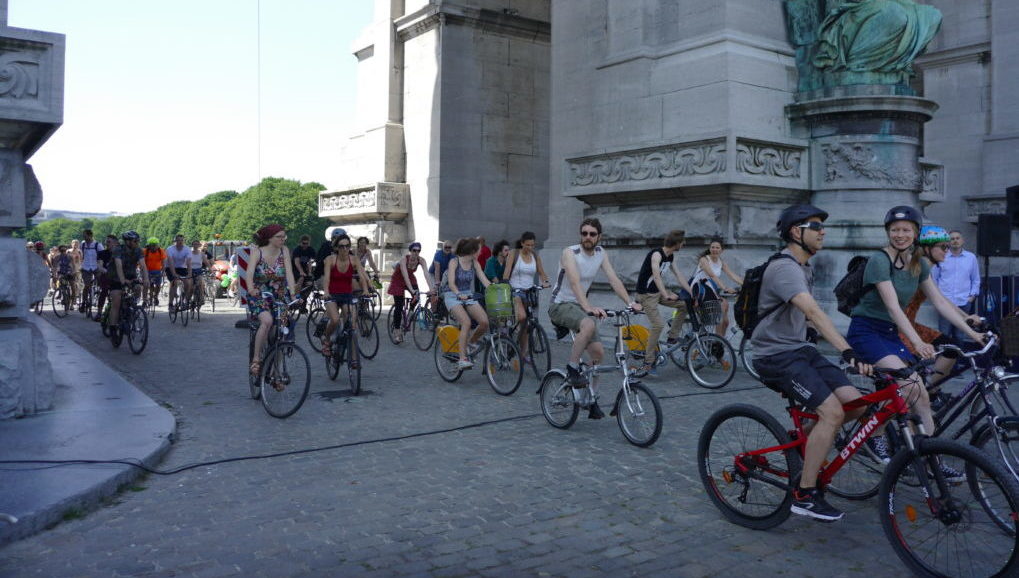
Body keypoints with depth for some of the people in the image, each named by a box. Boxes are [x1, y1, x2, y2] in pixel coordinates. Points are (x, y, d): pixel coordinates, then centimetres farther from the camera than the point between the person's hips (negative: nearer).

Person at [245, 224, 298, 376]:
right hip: (259, 296, -4)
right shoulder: (257, 251, -12)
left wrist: (293, 293, -29)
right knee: (267, 321, -31)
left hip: (279, 297, 4)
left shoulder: (284, 251, -5)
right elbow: (249, 272, -27)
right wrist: (251, 288, -47)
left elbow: (289, 273, -14)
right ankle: (256, 359, -20)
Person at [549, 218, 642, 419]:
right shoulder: (570, 253, -18)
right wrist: (588, 307, -47)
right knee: (589, 324, -36)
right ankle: (572, 369, -20)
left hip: (578, 306, 7)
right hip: (560, 305, -7)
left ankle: (591, 399, 12)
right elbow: (575, 282, -32)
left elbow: (613, 279, -4)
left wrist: (630, 302, -18)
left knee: (598, 351, -1)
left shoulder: (601, 253, 2)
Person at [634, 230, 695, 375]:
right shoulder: (656, 254, -23)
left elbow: (679, 276, 9)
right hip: (646, 294, -8)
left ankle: (673, 337, 14)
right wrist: (666, 295, -48)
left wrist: (692, 293, 2)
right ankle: (648, 362, -11)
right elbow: (656, 276, -37)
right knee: (658, 325, -18)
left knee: (684, 305, 1)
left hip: (659, 291, 9)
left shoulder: (671, 256, 5)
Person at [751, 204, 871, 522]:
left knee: (855, 404, -5)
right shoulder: (784, 268, -19)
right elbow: (813, 312, -34)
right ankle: (804, 495, -10)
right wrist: (847, 352, -43)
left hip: (800, 349, 9)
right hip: (776, 355, -9)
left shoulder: (805, 268, 13)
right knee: (832, 412, -20)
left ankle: (806, 443, 17)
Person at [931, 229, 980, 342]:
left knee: (959, 335, 7)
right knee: (944, 334, -4)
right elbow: (934, 277, 8)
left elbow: (976, 279, 14)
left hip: (964, 303, 2)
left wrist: (973, 295, 4)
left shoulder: (971, 257, 9)